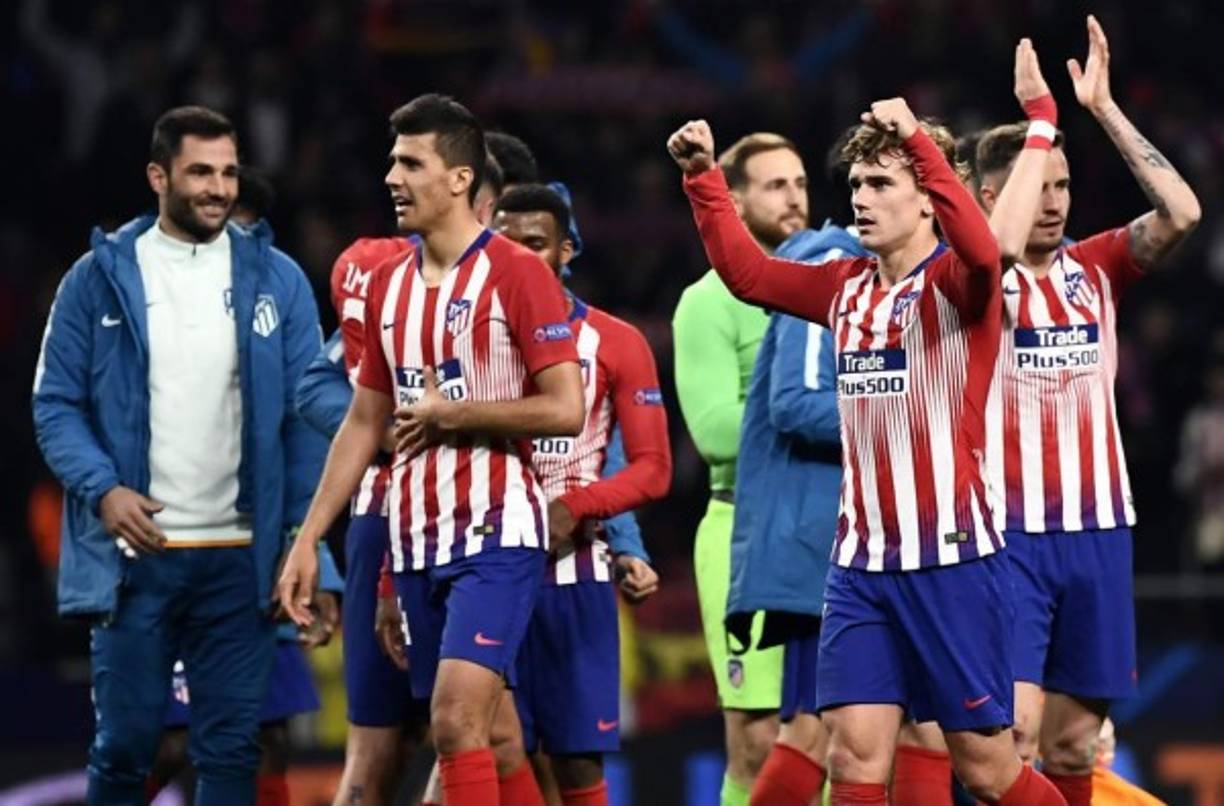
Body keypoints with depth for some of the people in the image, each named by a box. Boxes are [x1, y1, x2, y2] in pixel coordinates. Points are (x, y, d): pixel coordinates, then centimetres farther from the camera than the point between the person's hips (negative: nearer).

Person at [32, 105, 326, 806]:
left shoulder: (277, 279, 5)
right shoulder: (101, 276, 2)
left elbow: (305, 412, 5)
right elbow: (56, 403, 2)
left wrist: (305, 537, -2)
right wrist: (102, 489, -14)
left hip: (241, 558, 1)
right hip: (132, 552, -1)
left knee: (231, 748, 2)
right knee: (124, 746, 2)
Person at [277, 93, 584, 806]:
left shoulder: (516, 273, -8)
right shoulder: (389, 283, 13)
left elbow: (565, 409, -14)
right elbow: (364, 423, 19)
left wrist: (451, 413, -9)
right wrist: (309, 539, 15)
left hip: (496, 533, -7)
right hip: (416, 538, 7)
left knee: (456, 723, -18)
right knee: (491, 739, 8)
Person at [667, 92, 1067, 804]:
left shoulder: (954, 283, -7)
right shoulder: (846, 287, 12)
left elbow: (982, 251, -30)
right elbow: (745, 269, 21)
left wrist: (920, 142, -35)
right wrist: (703, 178, 10)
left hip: (953, 559, -5)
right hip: (861, 565, 6)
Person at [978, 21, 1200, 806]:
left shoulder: (1095, 266, 8)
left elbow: (1182, 213, -7)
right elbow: (1003, 243, -27)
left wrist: (1103, 107, -9)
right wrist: (1041, 120, -21)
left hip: (1098, 530, 4)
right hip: (1009, 532, -4)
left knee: (1074, 740, 8)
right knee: (1012, 732, -15)